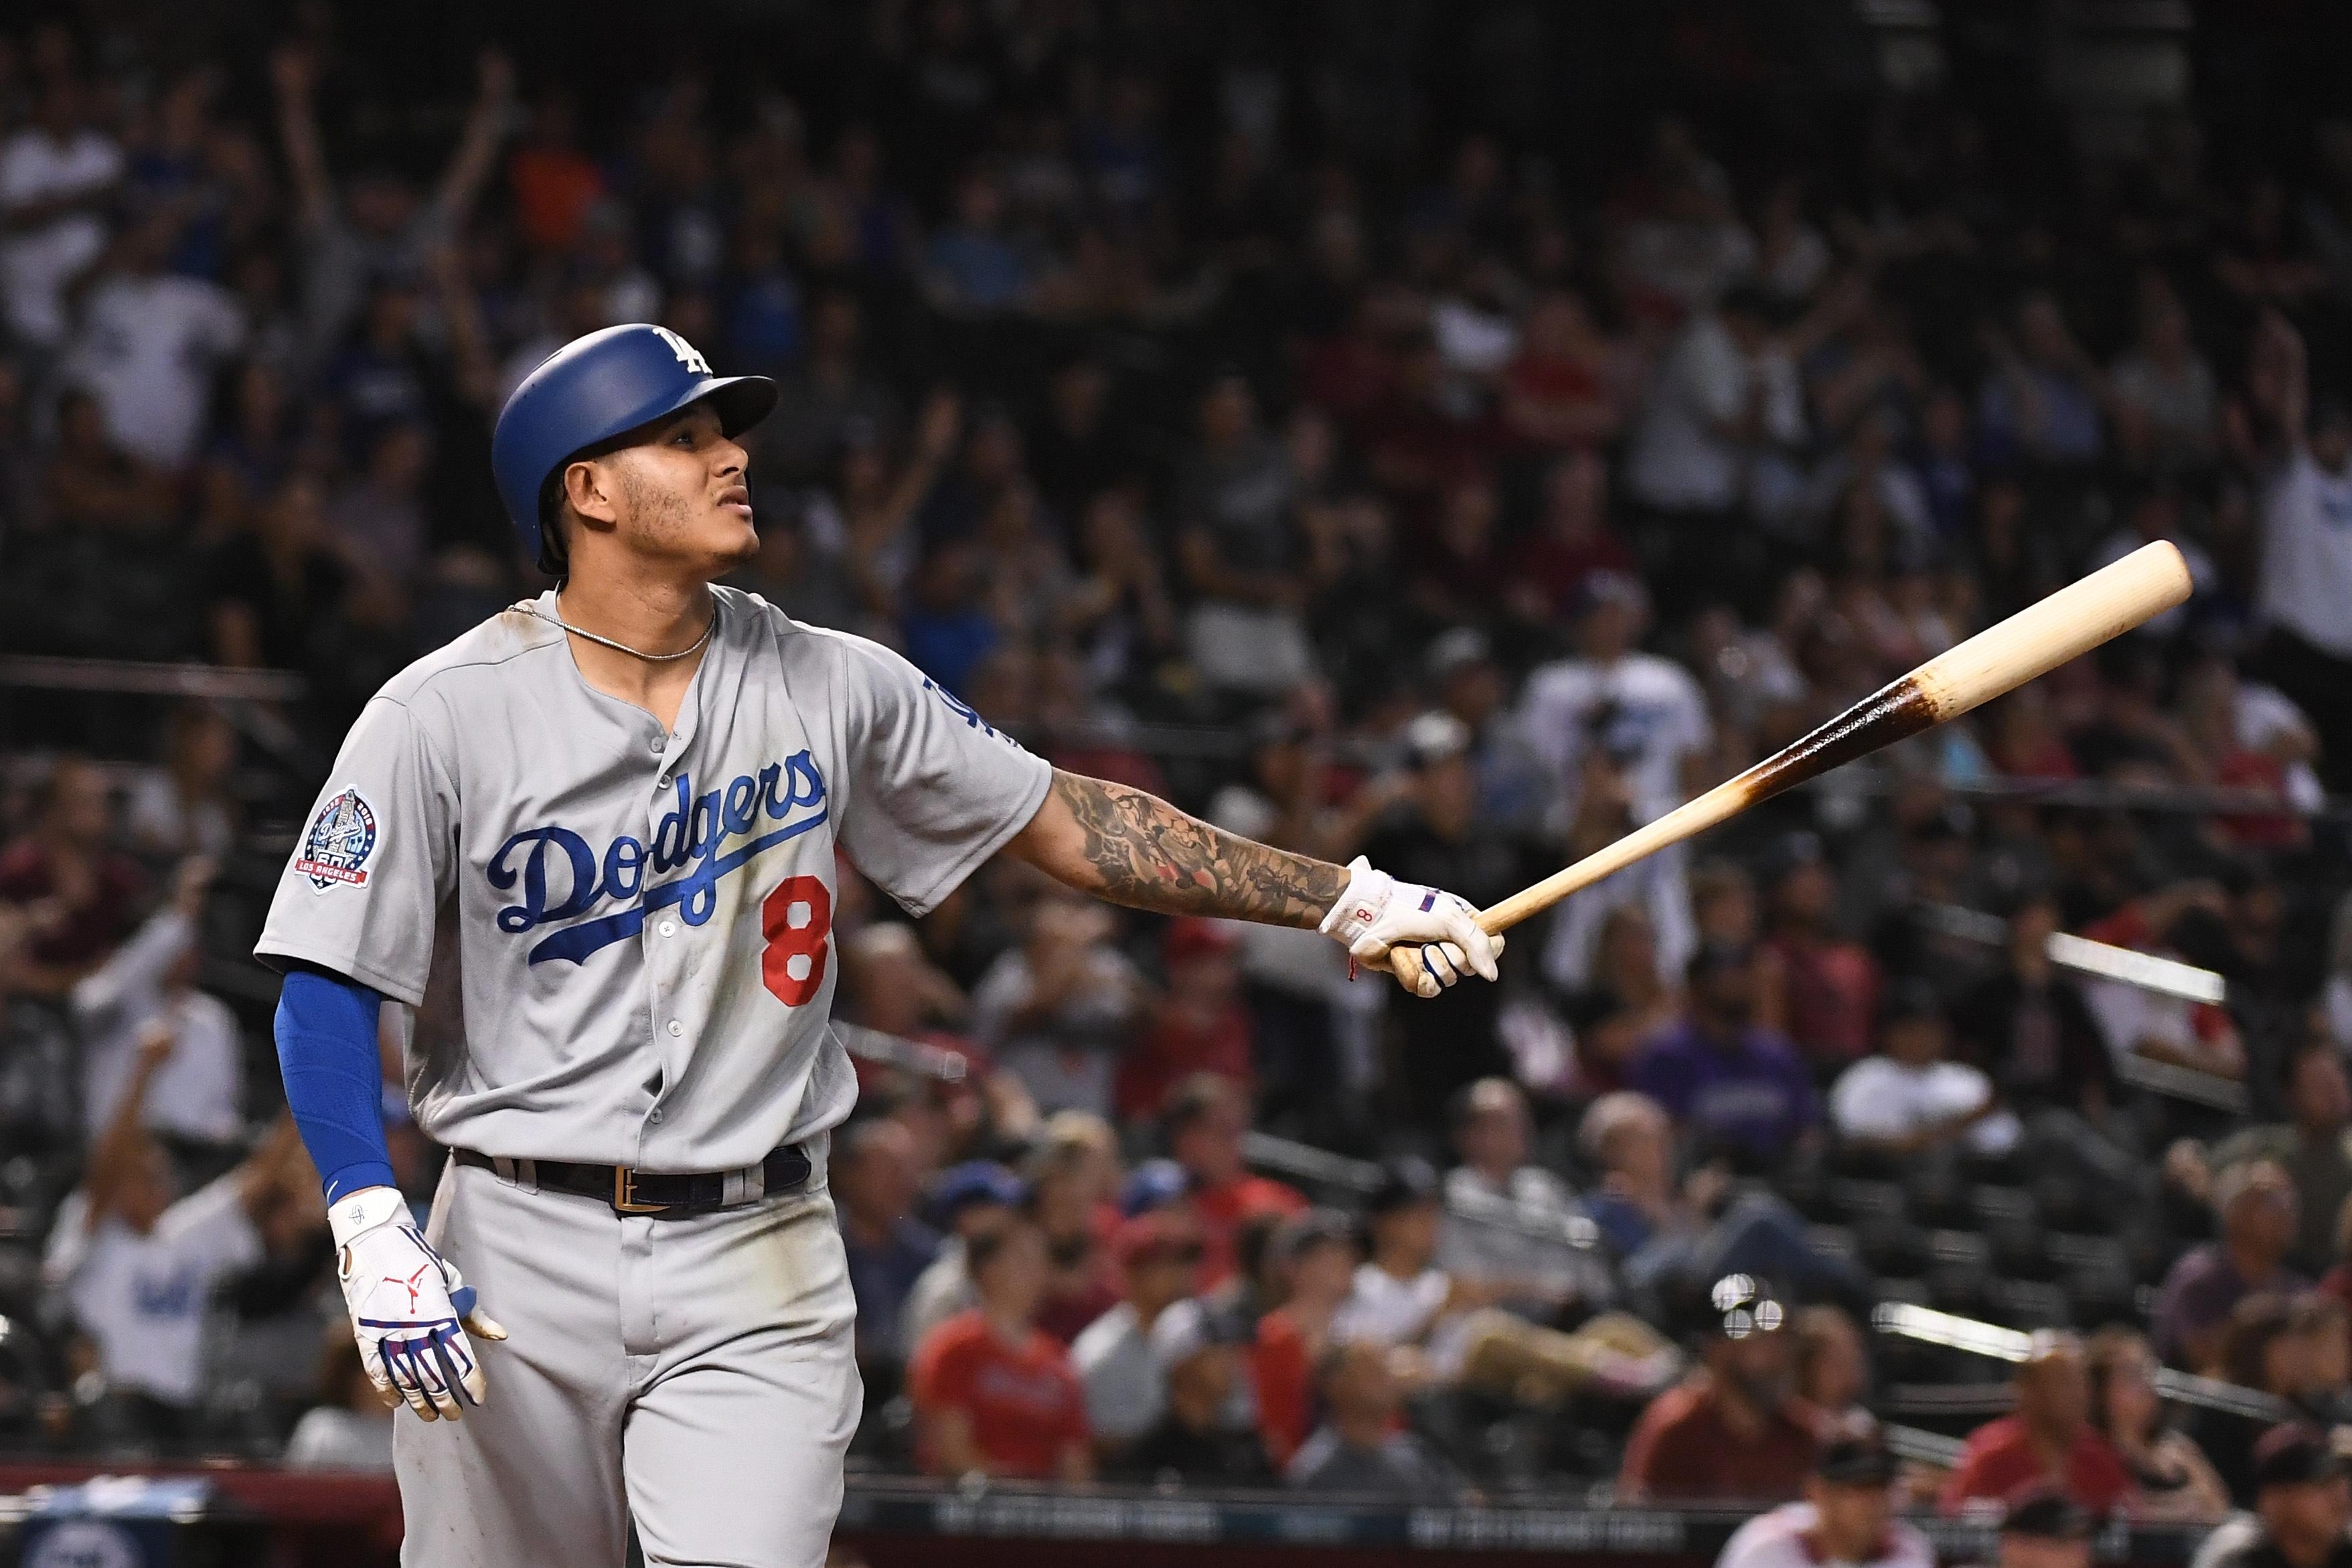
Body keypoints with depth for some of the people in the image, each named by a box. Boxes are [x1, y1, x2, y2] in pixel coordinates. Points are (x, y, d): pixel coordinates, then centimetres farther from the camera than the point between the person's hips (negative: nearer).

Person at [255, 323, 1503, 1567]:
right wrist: (370, 1233, -19)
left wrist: (1344, 898, 6)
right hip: (521, 1253, -1)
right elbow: (327, 986, -6)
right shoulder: (446, 714, -5)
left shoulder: (833, 687, 5)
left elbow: (1063, 822, 11)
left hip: (757, 1274, 1)